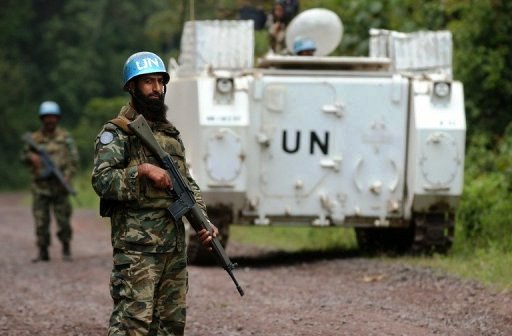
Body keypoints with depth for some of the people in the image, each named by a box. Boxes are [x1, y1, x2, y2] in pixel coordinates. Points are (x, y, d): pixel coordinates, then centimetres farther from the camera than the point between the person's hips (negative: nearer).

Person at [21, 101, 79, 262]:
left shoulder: (65, 137, 5)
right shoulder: (34, 138, 10)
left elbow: (74, 160, 3)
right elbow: (24, 156, 10)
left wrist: (66, 178, -11)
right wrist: (31, 157, -14)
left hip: (60, 186, -2)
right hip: (40, 186, 2)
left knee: (63, 219, -3)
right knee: (41, 220, -1)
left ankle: (66, 250, 11)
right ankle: (43, 252, 5)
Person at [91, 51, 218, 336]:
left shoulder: (172, 135, 19)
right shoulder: (117, 133, -3)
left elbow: (188, 184, 19)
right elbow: (101, 180, -15)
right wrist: (143, 171, -21)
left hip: (175, 245, 8)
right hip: (137, 245, -8)